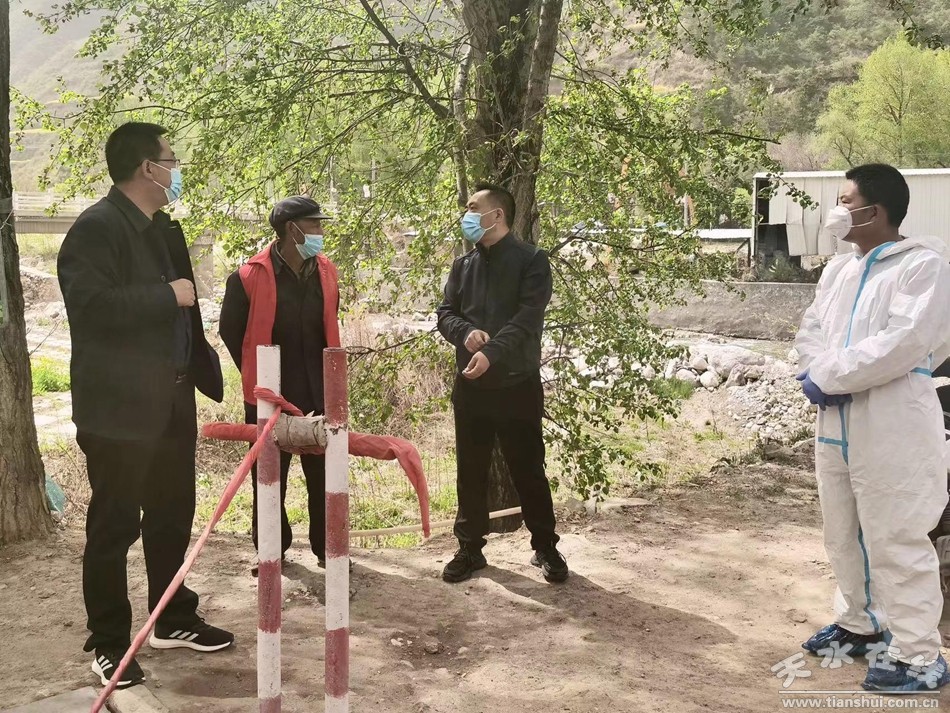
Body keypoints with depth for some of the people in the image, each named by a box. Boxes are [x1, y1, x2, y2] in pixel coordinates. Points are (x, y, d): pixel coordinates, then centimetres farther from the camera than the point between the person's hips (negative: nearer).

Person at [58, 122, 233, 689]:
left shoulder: (164, 228, 14)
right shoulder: (96, 228, -14)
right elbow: (90, 304, -26)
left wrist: (200, 368, 12)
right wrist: (168, 296, -20)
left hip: (172, 401, 8)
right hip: (120, 406, -8)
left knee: (172, 516, 16)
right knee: (114, 525, 3)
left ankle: (173, 621, 31)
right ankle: (110, 643, 16)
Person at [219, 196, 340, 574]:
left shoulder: (325, 271, 2)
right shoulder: (250, 277, -13)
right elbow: (231, 331, -1)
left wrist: (329, 377, 13)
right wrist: (256, 376, 4)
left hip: (318, 393, 4)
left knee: (324, 473, 10)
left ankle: (326, 547, 23)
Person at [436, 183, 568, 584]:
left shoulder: (531, 261, -6)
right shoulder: (463, 265, 11)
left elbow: (527, 318, -17)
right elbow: (445, 313, 7)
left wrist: (492, 351, -32)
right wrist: (466, 332, -16)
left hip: (517, 384, -4)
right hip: (470, 385, 5)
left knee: (529, 471, 4)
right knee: (471, 472, 10)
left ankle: (546, 548, 19)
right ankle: (470, 549, 22)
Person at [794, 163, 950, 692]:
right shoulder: (839, 270, 15)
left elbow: (905, 342, -22)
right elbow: (812, 330, 11)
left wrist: (828, 377, -18)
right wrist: (818, 374, -12)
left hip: (892, 427, -8)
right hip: (836, 422, 9)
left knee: (895, 541, -5)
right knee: (845, 534, 19)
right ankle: (860, 625, 35)